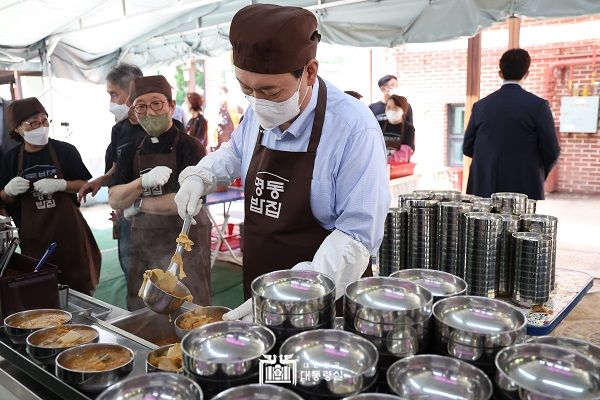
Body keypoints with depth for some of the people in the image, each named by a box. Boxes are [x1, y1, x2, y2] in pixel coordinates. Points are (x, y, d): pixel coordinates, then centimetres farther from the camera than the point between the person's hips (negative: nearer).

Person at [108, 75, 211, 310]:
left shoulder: (189, 147, -8)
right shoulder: (132, 152, 8)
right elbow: (114, 200, 2)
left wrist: (139, 204, -7)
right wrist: (143, 182, -17)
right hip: (143, 245, 5)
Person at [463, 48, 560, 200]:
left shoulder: (480, 106, 2)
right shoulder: (538, 105, -6)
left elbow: (467, 148, 7)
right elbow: (552, 152, -4)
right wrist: (539, 174, 15)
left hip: (485, 188, 3)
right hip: (524, 189, -3)